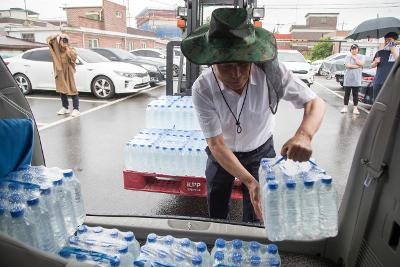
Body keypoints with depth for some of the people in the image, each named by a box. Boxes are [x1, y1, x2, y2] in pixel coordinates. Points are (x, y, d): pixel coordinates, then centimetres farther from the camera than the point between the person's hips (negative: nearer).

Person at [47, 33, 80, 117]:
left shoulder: (71, 50, -6)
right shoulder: (57, 48, 5)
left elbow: (74, 57, -24)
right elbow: (49, 39, 9)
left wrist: (67, 49, -21)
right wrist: (57, 36, -5)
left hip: (68, 73, -5)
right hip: (60, 72, 5)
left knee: (72, 90, -10)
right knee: (62, 90, 11)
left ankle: (76, 109, -11)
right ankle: (65, 108, 22)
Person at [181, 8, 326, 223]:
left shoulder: (270, 71, -28)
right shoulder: (202, 90, -29)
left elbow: (315, 103, -21)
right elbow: (216, 144, -26)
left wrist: (304, 135, -44)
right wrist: (250, 182, -39)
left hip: (261, 151, 0)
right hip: (222, 154, 0)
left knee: (256, 220, 8)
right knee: (216, 216, 17)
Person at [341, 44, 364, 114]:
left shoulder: (360, 57, 8)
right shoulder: (347, 57, 3)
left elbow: (361, 64, -10)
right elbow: (348, 65, -13)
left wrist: (354, 57, -5)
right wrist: (357, 66, -9)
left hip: (356, 79, 1)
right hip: (348, 79, -1)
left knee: (355, 94, 5)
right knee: (347, 93, 5)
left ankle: (355, 108, 9)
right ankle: (345, 107, 12)